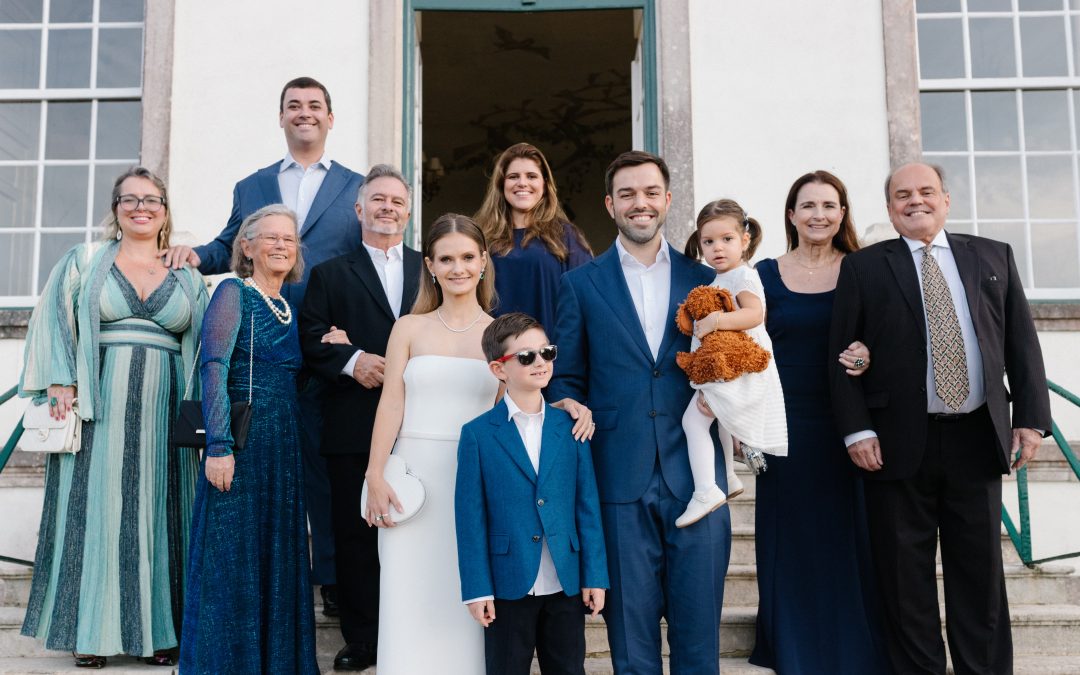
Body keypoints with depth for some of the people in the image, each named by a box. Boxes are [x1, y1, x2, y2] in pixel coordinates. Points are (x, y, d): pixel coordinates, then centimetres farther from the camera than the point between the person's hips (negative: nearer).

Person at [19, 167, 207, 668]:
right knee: (94, 509, 1)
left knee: (156, 513, 3)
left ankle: (155, 628, 11)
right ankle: (91, 629, 10)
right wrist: (61, 386, -10)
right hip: (97, 406, -1)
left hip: (162, 413, 2)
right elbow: (54, 325, 2)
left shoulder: (188, 278, 12)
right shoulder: (84, 261, 9)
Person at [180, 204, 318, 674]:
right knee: (233, 560, -1)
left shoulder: (290, 308, 16)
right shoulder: (234, 293, -4)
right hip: (243, 444, -7)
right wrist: (218, 446, -21)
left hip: (286, 450, 7)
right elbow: (214, 368, -13)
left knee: (279, 560, 11)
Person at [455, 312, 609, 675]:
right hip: (508, 586, -2)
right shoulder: (478, 434, -4)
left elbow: (587, 505, 3)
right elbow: (471, 516, -5)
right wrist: (477, 589, -7)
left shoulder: (570, 427, 3)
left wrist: (595, 575, 0)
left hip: (567, 585, 2)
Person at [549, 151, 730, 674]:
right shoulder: (580, 284, 7)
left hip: (696, 477, 1)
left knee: (698, 631, 7)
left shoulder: (704, 280, 10)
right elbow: (567, 382, 8)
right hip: (620, 479, -1)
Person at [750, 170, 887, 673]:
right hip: (787, 425, 0)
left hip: (846, 425, 0)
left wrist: (868, 357, -18)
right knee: (793, 545, 7)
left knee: (849, 542, 6)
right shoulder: (767, 274, 4)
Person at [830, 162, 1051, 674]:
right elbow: (841, 355, -1)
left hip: (977, 438, 2)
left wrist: (1031, 417, 0)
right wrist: (857, 429, -9)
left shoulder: (993, 257, 11)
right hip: (899, 443, -2)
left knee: (981, 570, 9)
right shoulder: (863, 268, 3)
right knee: (905, 575, 5)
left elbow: (1022, 343, 9)